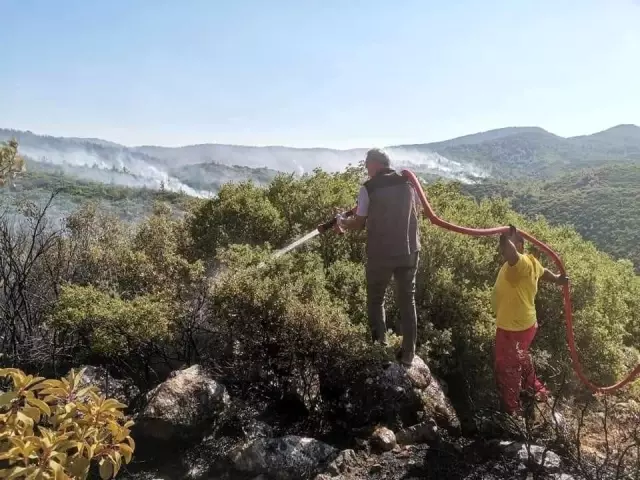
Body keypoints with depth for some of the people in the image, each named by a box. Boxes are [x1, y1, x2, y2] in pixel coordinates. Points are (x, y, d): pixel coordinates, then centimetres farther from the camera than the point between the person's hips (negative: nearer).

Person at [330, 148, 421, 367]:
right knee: (407, 302, 13)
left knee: (375, 301, 15)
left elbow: (359, 223, -3)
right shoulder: (409, 182, 5)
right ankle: (408, 354, 16)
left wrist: (342, 223, 18)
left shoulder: (369, 188, -8)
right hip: (409, 252, 4)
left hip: (381, 254, -4)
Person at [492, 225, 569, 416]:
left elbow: (510, 252, -54)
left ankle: (511, 409, 25)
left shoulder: (522, 263, -30)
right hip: (523, 323, 10)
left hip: (514, 328, -10)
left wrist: (506, 238, -36)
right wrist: (556, 279, 40)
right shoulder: (528, 261, 1)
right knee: (521, 359, 32)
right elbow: (543, 271, 22)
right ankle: (536, 389, 53)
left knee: (506, 367, 8)